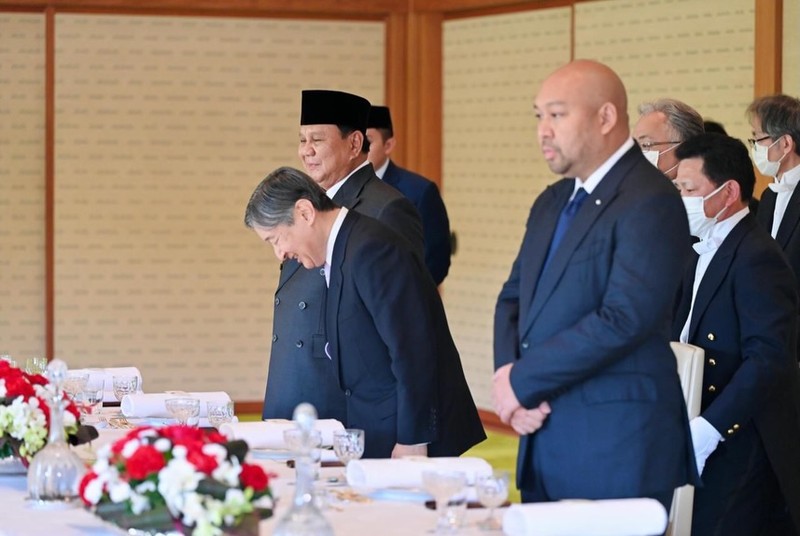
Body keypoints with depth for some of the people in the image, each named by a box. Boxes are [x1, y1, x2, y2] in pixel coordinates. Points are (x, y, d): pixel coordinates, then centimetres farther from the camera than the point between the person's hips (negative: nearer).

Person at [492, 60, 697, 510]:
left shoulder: (650, 202, -12)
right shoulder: (553, 203, 16)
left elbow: (623, 319, -21)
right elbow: (514, 298, 18)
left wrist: (523, 380, -15)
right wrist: (508, 373, -3)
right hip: (544, 437, 8)